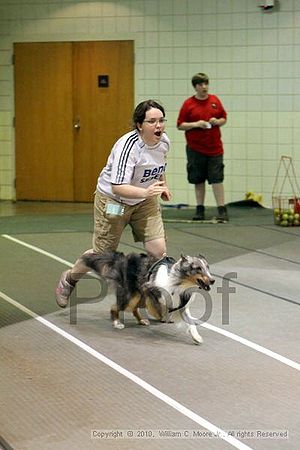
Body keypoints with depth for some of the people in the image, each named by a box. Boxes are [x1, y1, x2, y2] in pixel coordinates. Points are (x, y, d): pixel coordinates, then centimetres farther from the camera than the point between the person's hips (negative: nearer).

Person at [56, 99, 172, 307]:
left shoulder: (164, 142, -8)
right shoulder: (128, 146, -31)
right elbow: (117, 187, -38)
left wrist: (163, 186, 12)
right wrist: (145, 192, -51)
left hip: (145, 202, 6)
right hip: (113, 200, -6)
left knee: (159, 250, -9)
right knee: (103, 253, 7)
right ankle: (69, 280, 35)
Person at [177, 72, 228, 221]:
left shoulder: (215, 100, 5)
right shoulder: (188, 104, -2)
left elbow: (224, 118, 13)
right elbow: (180, 125, -2)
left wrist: (217, 122, -9)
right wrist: (195, 124, -17)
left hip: (214, 148, 1)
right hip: (195, 149, -1)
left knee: (217, 179, -3)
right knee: (198, 181, 6)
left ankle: (222, 210, -2)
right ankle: (200, 209, 15)